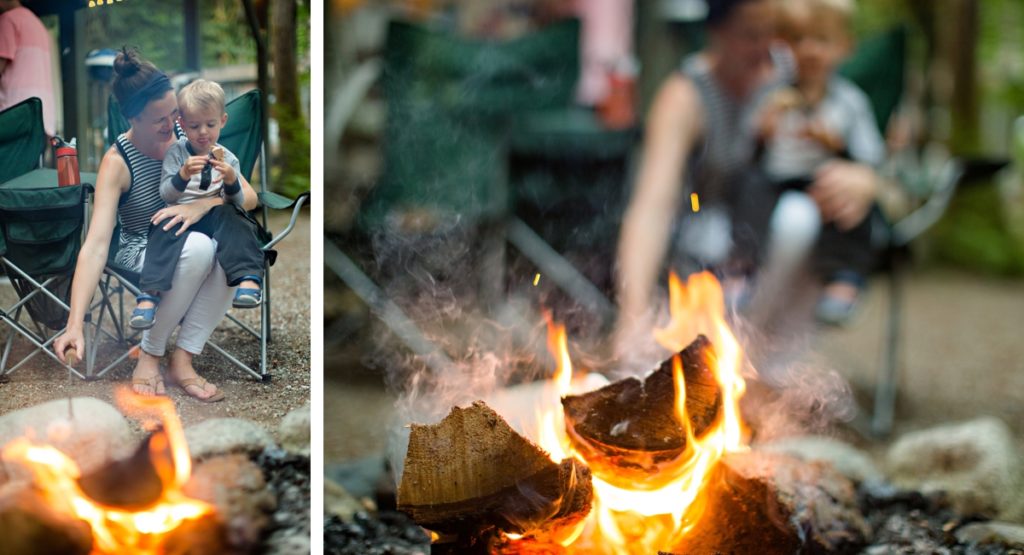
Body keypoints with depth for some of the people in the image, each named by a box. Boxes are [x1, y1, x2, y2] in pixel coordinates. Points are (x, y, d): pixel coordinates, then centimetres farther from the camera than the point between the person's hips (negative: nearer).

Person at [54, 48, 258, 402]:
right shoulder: (117, 162, -20)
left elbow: (248, 196, -12)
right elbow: (95, 246, -29)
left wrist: (201, 206, -34)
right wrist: (75, 325, -39)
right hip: (141, 251, -3)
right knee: (199, 247, -37)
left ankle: (182, 360, -21)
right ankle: (149, 354, -16)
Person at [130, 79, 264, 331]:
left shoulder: (227, 159, 7)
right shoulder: (175, 153, 4)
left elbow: (238, 202, 0)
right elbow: (165, 194, -6)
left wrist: (231, 182, -22)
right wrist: (183, 175, -26)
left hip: (214, 218, 1)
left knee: (230, 216, -33)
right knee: (165, 230, -34)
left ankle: (248, 278, -46)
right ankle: (150, 294, -46)